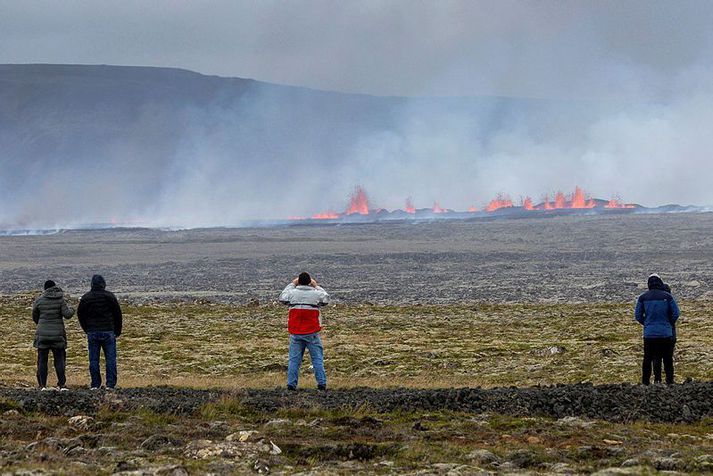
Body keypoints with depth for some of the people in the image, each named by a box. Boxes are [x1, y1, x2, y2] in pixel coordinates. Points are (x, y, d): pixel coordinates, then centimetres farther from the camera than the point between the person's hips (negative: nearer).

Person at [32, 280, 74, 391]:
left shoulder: (38, 301, 0)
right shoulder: (61, 299, -5)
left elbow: (35, 317, 9)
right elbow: (67, 314, -9)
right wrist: (71, 309, 13)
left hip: (42, 334, 1)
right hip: (58, 334, -1)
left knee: (42, 360, 7)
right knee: (59, 360, 6)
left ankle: (43, 385, 5)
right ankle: (62, 384, 2)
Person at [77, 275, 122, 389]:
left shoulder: (85, 298, 4)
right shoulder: (109, 296, -3)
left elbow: (80, 314, 9)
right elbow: (117, 314, 1)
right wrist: (117, 331, 11)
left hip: (92, 333, 2)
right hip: (108, 332, -2)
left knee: (93, 360, 5)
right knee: (110, 358, 2)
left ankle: (95, 384, 4)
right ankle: (110, 384, -4)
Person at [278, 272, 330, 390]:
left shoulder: (292, 293, -4)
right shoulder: (316, 294, -5)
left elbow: (282, 298, 19)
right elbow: (326, 299, 17)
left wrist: (292, 285, 27)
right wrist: (317, 286, 25)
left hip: (295, 333, 1)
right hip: (312, 333, -1)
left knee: (294, 359, 6)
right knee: (317, 358, 4)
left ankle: (291, 383, 3)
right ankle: (321, 383, 0)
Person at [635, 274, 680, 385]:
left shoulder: (643, 297, 0)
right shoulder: (667, 296, -3)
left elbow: (638, 315, 3)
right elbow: (676, 313, -2)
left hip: (649, 333, 1)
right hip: (666, 333, -1)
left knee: (647, 360, 9)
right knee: (668, 360, 8)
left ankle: (645, 382, 8)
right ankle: (669, 381, 6)